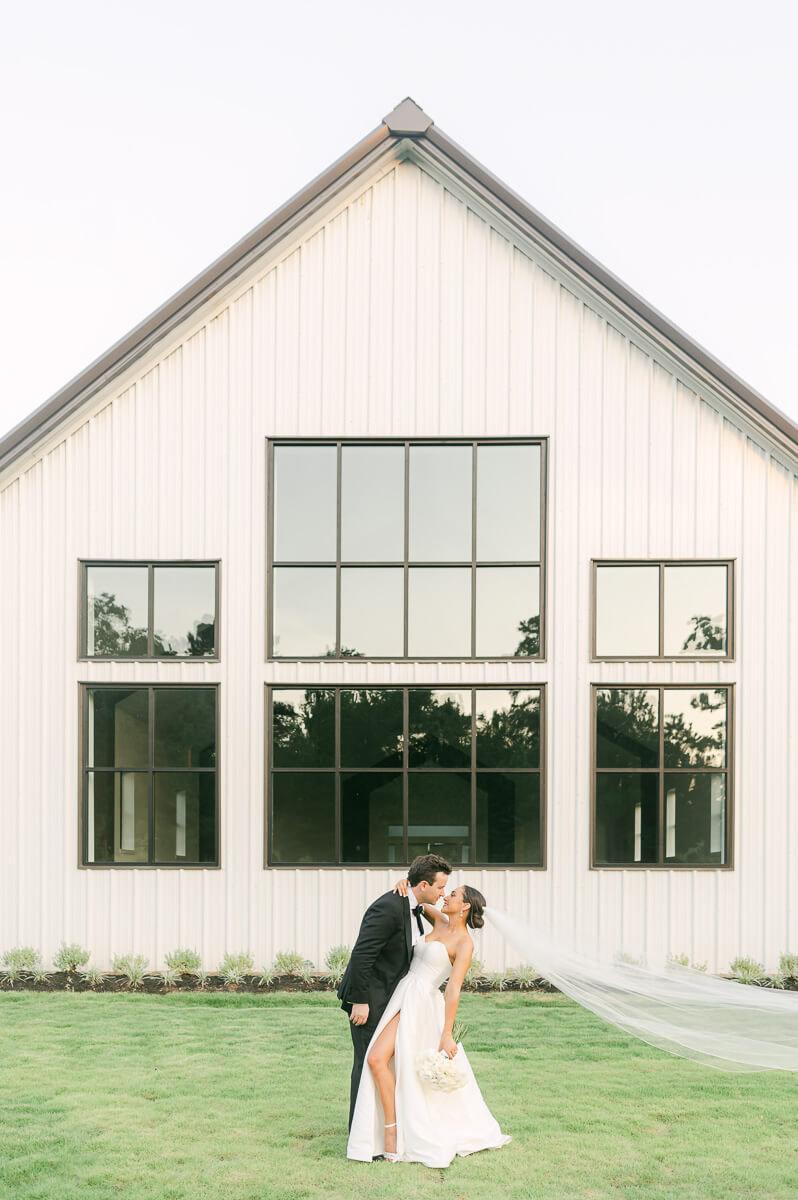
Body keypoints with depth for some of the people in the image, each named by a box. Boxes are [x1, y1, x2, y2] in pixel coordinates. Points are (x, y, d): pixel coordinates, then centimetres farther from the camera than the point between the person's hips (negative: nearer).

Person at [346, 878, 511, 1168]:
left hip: (421, 1003, -8)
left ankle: (392, 1132, -14)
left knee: (377, 1057, -19)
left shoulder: (464, 943, -10)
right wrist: (405, 883, 2)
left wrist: (446, 1034, -22)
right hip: (405, 998, 8)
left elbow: (453, 990, -17)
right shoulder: (440, 922, 12)